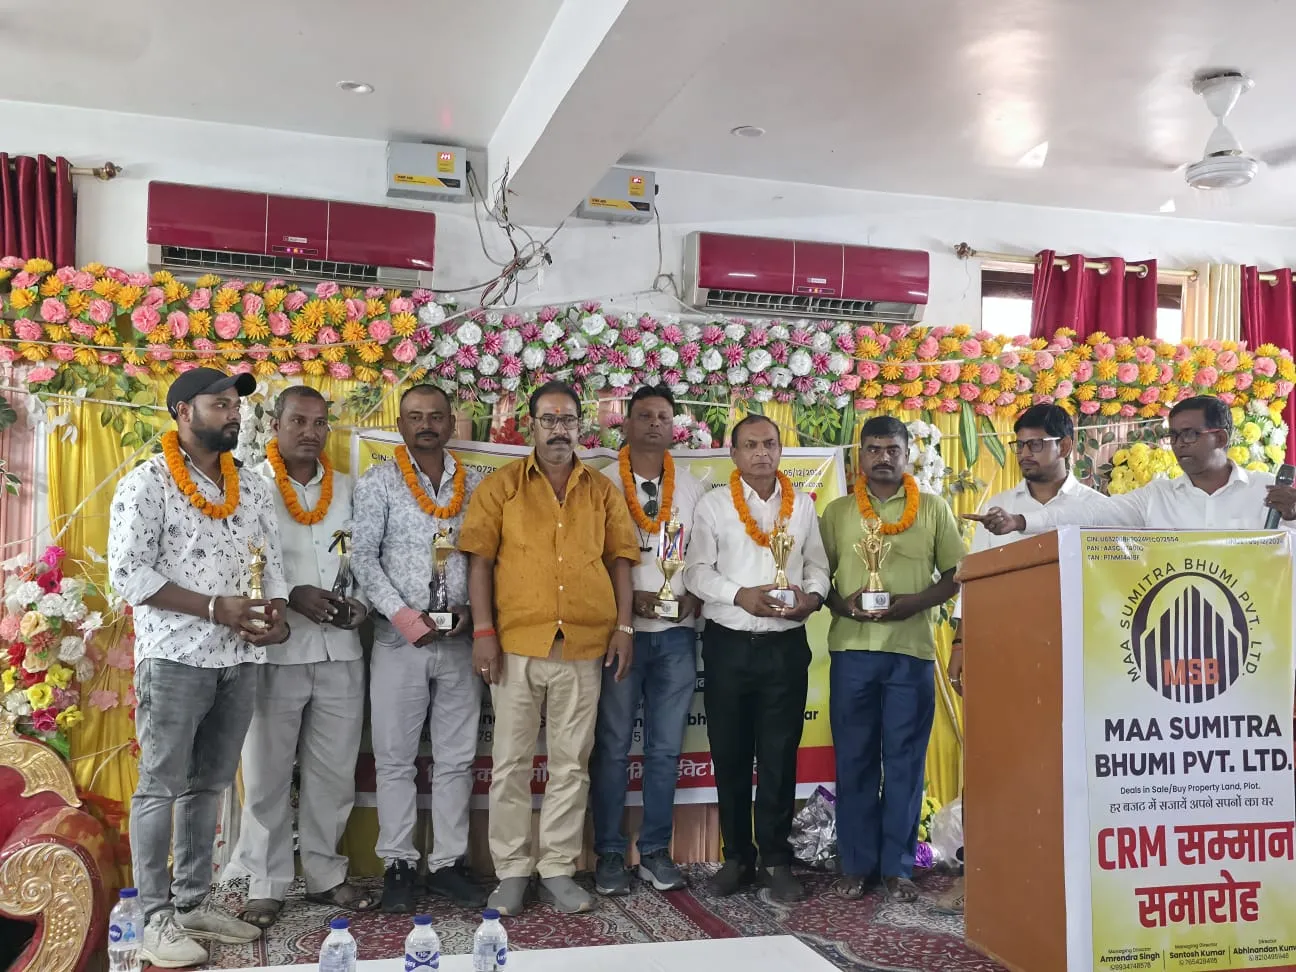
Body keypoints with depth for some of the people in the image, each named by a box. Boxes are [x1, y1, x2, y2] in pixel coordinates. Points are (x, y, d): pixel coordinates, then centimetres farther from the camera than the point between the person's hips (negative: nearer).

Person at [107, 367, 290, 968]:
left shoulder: (251, 487, 13)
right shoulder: (146, 483, -6)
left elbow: (271, 560, 16)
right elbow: (128, 572, -13)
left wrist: (277, 611, -5)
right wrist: (214, 607, -19)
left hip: (239, 659, 6)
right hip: (175, 656, -6)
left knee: (208, 785, 13)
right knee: (161, 787, 1)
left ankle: (194, 903, 23)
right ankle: (156, 918, 9)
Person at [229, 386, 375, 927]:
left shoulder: (345, 488, 13)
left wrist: (359, 603, -1)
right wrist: (291, 596, -19)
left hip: (340, 651, 5)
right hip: (276, 650, -4)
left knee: (333, 771, 11)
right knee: (268, 772, 4)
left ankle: (323, 874, 24)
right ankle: (266, 884, 16)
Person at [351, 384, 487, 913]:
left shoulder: (475, 484, 8)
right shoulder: (378, 482, 1)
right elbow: (363, 556, -5)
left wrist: (472, 610, -6)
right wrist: (403, 615, -15)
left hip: (458, 640, 2)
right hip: (399, 638, -2)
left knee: (456, 757, 7)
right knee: (395, 758, 4)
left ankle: (448, 863, 18)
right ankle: (398, 866, 14)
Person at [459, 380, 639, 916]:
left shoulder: (603, 491, 11)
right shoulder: (501, 485, 3)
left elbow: (619, 560, 10)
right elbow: (480, 559, -1)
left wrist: (624, 626, 1)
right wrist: (483, 631, -9)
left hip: (584, 646, 2)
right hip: (516, 644, -2)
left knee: (571, 763, 8)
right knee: (511, 762, 5)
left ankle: (557, 869, 19)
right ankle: (512, 872, 17)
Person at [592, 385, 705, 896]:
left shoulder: (692, 488, 11)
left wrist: (696, 595, -7)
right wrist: (629, 596, -13)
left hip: (677, 633, 3)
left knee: (666, 747, 7)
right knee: (612, 747, 2)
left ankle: (655, 851, 18)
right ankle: (609, 854, 12)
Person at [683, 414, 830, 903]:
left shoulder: (802, 505, 11)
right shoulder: (713, 504, 4)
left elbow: (818, 567, 11)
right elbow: (696, 570, -2)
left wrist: (811, 597, -10)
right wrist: (740, 596, -16)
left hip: (786, 645, 1)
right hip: (728, 644, -1)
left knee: (780, 756, 3)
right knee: (729, 755, 6)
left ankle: (776, 859, 15)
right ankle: (737, 857, 19)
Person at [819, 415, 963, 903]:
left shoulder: (934, 509, 7)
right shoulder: (837, 511, 10)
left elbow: (955, 575, 6)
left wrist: (916, 602, -10)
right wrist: (841, 604, -9)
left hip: (912, 648, 0)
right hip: (852, 647, 1)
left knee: (905, 759, 3)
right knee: (854, 759, 4)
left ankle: (897, 866, 13)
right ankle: (856, 864, 14)